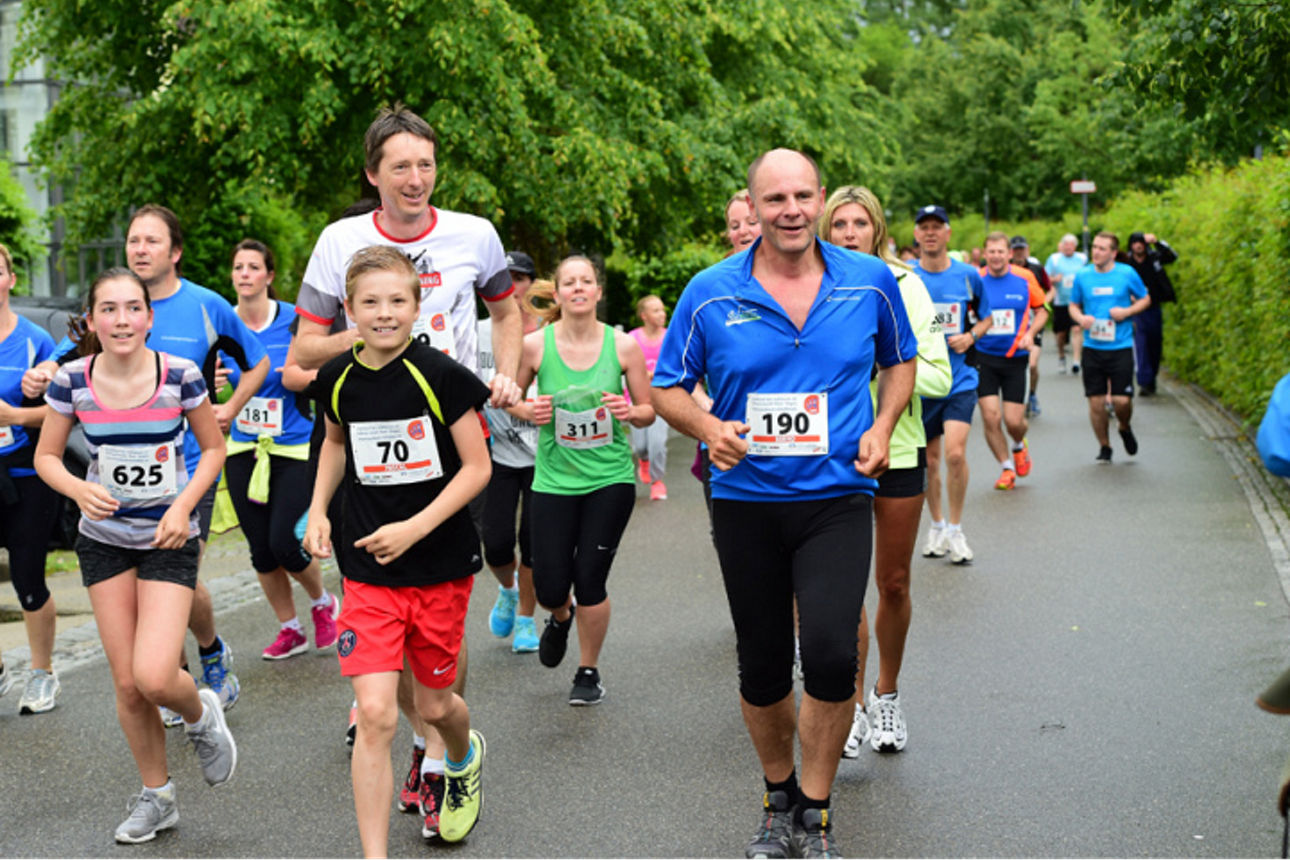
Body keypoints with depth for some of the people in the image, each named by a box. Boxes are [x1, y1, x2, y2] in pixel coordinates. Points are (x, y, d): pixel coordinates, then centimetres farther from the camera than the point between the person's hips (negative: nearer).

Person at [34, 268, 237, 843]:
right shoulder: (72, 381, -8)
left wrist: (183, 505, -14)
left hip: (168, 540, -2)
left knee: (155, 678, -17)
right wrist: (80, 489, -18)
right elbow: (46, 456, 2)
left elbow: (213, 448, 0)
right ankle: (155, 796, 27)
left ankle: (201, 715, 19)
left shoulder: (180, 376, -13)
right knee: (127, 684, 6)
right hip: (104, 541, 3)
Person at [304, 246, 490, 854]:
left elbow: (477, 467, -10)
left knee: (434, 704, 14)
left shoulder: (440, 375, -13)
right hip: (368, 569, 2)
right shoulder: (338, 378, -1)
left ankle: (464, 758, 51)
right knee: (375, 715, -9)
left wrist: (415, 527, -19)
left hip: (441, 564, -2)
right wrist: (318, 510, 8)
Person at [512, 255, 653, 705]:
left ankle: (589, 671, 22)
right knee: (550, 587, 0)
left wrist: (629, 412, -18)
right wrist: (529, 411, -13)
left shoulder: (623, 345, -5)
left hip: (610, 478, -1)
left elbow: (649, 411, 3)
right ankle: (561, 616, 40)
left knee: (590, 580, -3)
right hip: (554, 479, 1)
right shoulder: (535, 344, -6)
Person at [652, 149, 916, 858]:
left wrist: (883, 425, -1)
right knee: (762, 668, 10)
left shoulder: (871, 282, 0)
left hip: (837, 498, -1)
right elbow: (666, 388, 6)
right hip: (746, 500, 1)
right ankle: (778, 797, 35)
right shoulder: (710, 294, -4)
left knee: (831, 652, -17)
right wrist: (708, 428, -15)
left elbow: (899, 361, 17)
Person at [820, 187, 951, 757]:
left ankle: (887, 697, 28)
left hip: (898, 447, 1)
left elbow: (939, 375, -5)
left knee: (894, 584, 9)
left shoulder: (904, 286, -1)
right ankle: (854, 707, 2)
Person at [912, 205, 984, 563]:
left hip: (960, 379, -1)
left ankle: (955, 529, 2)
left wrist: (970, 337, -2)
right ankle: (937, 525, 28)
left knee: (955, 453, -15)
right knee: (930, 460, 9)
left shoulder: (968, 275, 1)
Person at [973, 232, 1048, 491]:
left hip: (1016, 357, 0)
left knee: (1013, 421, -3)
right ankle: (1007, 468, 15)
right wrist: (970, 334, -14)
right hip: (984, 358, 0)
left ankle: (1019, 446, 34)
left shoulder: (1025, 278, -3)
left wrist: (1030, 334, -8)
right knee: (990, 417, -7)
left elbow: (1041, 311, 9)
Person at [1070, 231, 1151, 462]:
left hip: (1120, 348, -2)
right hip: (1092, 348, 2)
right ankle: (1104, 447, 21)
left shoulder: (1127, 273, -2)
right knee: (1096, 402, 0)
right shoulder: (1082, 276, 2)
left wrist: (1127, 311, -9)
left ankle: (1125, 428, 27)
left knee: (1122, 400, -7)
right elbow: (1073, 306, 15)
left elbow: (1145, 299, 10)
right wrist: (1080, 318, -8)